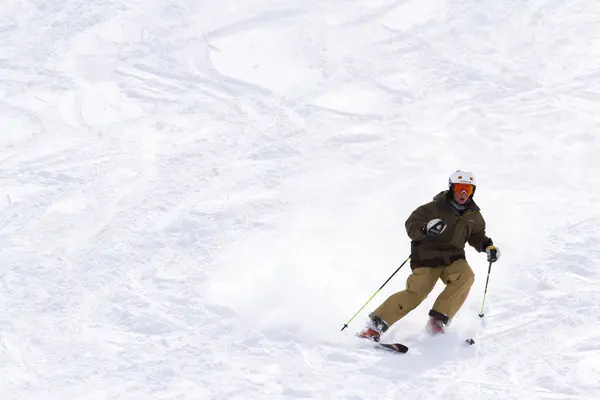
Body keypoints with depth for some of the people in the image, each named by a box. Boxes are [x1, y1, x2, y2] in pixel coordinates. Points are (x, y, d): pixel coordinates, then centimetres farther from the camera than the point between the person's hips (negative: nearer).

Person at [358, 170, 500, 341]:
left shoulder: (473, 215, 7)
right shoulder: (435, 208, -11)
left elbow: (476, 235, 25)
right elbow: (411, 225, -11)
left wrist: (488, 246, 6)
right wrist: (425, 228, -32)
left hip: (453, 257, 5)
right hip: (427, 256, -5)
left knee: (466, 277, -27)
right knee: (416, 293, -20)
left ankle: (438, 320, -23)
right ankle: (376, 325, -11)